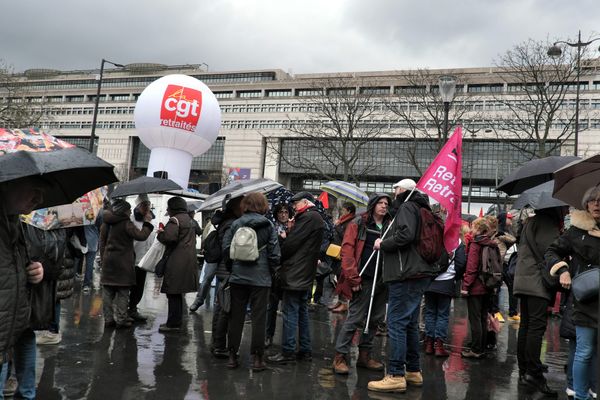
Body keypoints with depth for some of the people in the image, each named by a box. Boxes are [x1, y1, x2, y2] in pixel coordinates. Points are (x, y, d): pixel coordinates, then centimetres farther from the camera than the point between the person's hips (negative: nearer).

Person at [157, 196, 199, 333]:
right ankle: (175, 321, 23)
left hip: (177, 262, -9)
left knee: (173, 293, -5)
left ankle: (173, 324, -3)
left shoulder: (175, 220, -10)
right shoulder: (188, 219, 19)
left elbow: (169, 237, -23)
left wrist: (160, 234, -1)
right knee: (177, 293, 16)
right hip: (189, 260, 9)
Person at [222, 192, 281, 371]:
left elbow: (226, 248, -1)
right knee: (259, 318, 6)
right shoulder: (268, 226, -4)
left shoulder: (235, 224, 0)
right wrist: (269, 270, 11)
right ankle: (257, 357, 10)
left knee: (236, 317, 10)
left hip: (238, 277, 2)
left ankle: (232, 356, 17)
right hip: (260, 279, -2)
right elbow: (275, 254, -6)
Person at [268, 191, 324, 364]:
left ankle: (288, 351, -2)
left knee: (290, 312, -6)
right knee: (302, 311, 13)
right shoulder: (318, 219, 18)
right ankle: (305, 350, 18)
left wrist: (278, 259, -4)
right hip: (306, 273, 10)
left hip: (295, 272, -10)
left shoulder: (308, 218, -13)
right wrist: (289, 234, 2)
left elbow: (292, 243, -17)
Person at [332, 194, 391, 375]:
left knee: (375, 319, 12)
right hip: (364, 280, -6)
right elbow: (347, 250, -9)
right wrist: (353, 278, -13)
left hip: (382, 281, 6)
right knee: (355, 318, -6)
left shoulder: (390, 226, 12)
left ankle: (364, 355, 25)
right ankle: (340, 356, 5)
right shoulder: (359, 224, -3)